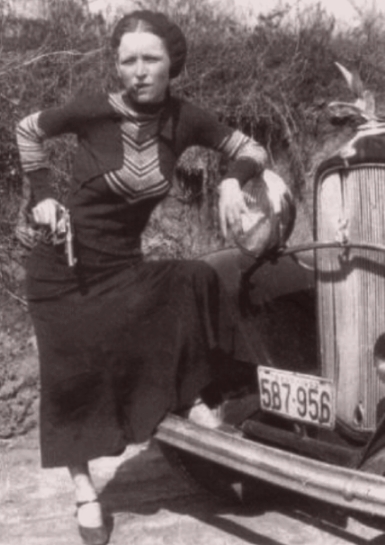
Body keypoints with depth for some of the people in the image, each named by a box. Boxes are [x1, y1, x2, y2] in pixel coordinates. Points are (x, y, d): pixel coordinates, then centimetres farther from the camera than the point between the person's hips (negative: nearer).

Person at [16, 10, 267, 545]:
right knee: (71, 378, 1)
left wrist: (232, 181, -22)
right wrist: (43, 196, -8)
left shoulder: (184, 120, -11)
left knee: (198, 282, -21)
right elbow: (28, 129, -1)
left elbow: (252, 150, -1)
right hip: (63, 266, -2)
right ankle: (85, 491, 18)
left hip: (122, 264, 3)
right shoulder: (94, 111, -19)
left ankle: (194, 401, -6)